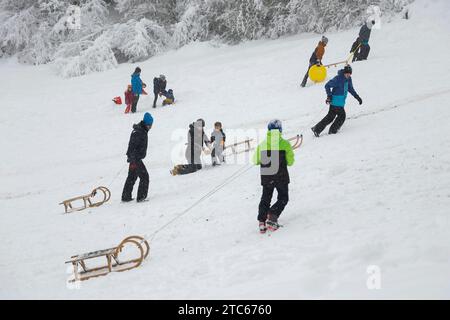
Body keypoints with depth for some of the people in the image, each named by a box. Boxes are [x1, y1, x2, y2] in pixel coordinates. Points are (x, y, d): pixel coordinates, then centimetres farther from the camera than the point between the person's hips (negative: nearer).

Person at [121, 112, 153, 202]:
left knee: (132, 177, 16)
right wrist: (133, 160, -29)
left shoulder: (143, 130, 12)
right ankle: (141, 197, -7)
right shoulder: (138, 132, -20)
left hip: (135, 158, 10)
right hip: (135, 159, -10)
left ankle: (126, 197, 24)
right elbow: (132, 146, -25)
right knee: (144, 176, -9)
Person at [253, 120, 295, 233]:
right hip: (281, 177, -2)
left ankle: (262, 222, 8)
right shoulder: (285, 144, -9)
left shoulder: (262, 144, -3)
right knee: (283, 199, 13)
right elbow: (290, 162, -3)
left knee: (265, 199, 19)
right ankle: (272, 217, -7)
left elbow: (255, 161, 6)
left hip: (266, 177, 2)